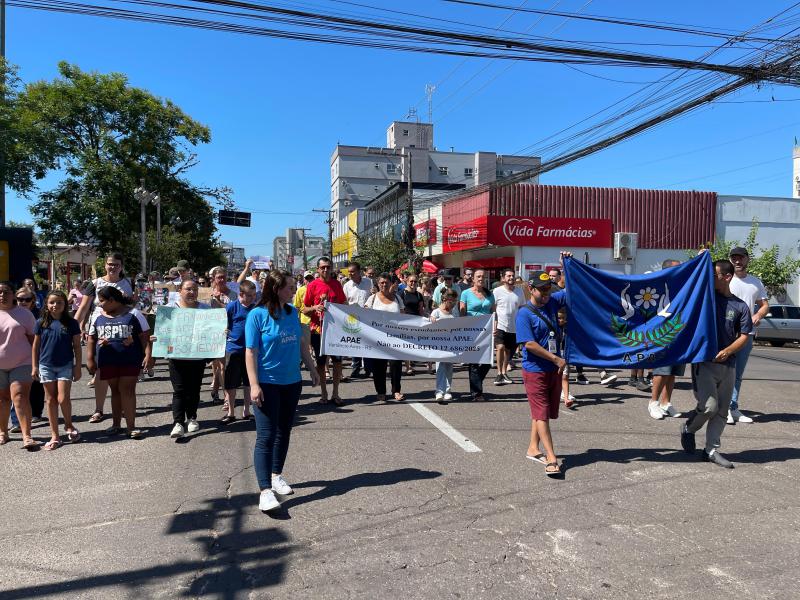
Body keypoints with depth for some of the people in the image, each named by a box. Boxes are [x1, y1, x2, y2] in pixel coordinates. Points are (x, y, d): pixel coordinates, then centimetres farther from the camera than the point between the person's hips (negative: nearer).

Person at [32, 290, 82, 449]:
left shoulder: (71, 323, -3)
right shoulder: (41, 323, 1)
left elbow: (77, 346, 0)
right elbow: (36, 345, 8)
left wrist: (78, 366, -2)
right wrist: (34, 367, 6)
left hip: (66, 365, -2)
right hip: (46, 366, 2)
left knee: (63, 399, -6)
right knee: (50, 400, 7)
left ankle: (69, 426, 21)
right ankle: (55, 436, 14)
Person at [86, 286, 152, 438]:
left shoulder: (132, 314, -4)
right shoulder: (98, 317, 9)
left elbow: (144, 336, -6)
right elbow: (91, 339, 13)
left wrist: (148, 355, -14)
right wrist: (90, 359, 8)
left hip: (130, 361, -4)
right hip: (107, 361, 4)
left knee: (127, 391, -6)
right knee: (115, 390, 12)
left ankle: (131, 426, -2)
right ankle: (116, 424, 23)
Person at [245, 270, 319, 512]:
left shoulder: (292, 312, 4)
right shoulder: (257, 315, -12)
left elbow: (301, 342, 14)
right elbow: (251, 352, -13)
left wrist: (312, 369, 15)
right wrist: (254, 385, -18)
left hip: (292, 382, 6)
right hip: (267, 384, -6)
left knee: (284, 432, 15)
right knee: (266, 436, -6)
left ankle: (276, 475, 32)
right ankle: (265, 490, -4)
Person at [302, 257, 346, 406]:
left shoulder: (337, 284, 5)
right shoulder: (313, 285, -4)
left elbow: (343, 304, 15)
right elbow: (304, 310, -2)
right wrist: (314, 308, -20)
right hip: (318, 328, -2)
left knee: (338, 360, 3)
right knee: (320, 362, 6)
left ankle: (335, 393, 15)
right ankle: (324, 394, 18)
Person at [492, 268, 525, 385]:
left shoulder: (519, 292, 7)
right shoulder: (497, 291, -4)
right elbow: (492, 310, -3)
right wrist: (494, 325, -11)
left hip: (514, 328, 4)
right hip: (500, 326, -4)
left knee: (508, 351, 11)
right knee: (500, 347, -20)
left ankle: (504, 373, 25)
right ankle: (499, 374, -10)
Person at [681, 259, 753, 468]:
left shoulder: (740, 306, 7)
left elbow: (744, 336, 4)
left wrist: (728, 351, -11)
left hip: (728, 365, 3)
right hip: (704, 361, -3)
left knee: (722, 411, 8)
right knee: (709, 406, -14)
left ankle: (712, 449, 19)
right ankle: (688, 429, 14)